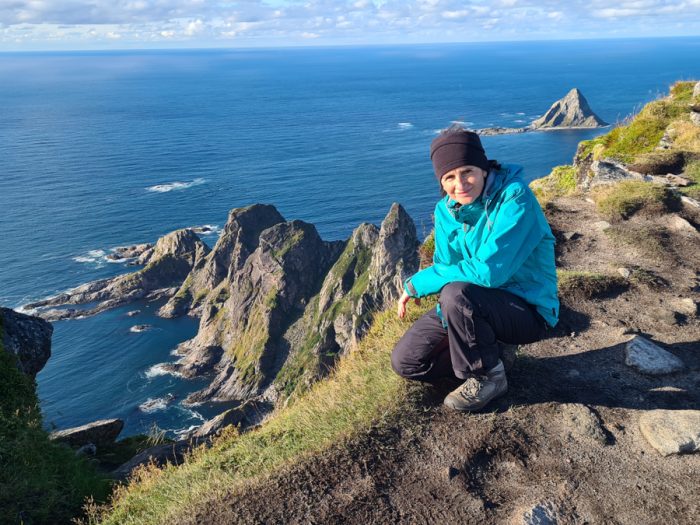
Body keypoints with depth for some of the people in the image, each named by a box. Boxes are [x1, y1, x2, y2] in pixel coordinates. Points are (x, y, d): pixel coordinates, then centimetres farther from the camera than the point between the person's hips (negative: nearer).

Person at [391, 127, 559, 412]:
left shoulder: (514, 198, -24)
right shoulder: (445, 210, -3)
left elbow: (488, 271, -32)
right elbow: (446, 268, -1)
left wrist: (417, 283, -24)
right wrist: (450, 317, -21)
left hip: (528, 311, -6)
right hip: (476, 305, 6)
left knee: (457, 294, -35)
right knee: (405, 361, -5)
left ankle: (488, 377, -9)